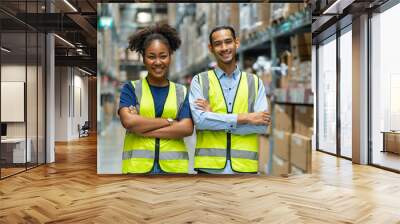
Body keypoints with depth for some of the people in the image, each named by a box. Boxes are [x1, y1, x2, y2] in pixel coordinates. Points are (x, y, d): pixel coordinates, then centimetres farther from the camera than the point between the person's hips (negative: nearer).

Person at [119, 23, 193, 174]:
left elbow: (187, 128, -6)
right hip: (137, 166, -1)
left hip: (174, 166, 1)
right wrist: (169, 121, -9)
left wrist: (141, 128, -10)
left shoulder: (182, 92, 7)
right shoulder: (131, 88, 5)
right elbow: (128, 121, -11)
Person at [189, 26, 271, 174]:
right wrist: (246, 118, -12)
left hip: (245, 167, 1)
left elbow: (262, 125, -5)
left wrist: (213, 117, -10)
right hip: (209, 166, -1)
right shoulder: (199, 81, 3)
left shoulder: (255, 82, 7)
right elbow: (199, 119, -12)